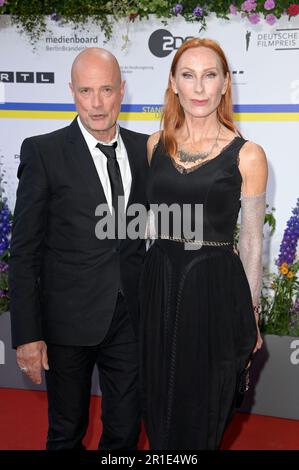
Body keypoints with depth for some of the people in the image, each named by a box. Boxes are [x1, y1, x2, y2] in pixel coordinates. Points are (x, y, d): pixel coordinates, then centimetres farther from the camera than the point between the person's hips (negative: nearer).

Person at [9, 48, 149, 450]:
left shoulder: (142, 149, 4)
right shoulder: (43, 152, -9)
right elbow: (25, 251, -9)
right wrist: (27, 334, -12)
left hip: (130, 315, 3)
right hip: (69, 318, -3)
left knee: (125, 430, 16)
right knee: (67, 431, 16)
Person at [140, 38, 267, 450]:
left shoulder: (247, 155, -7)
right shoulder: (155, 145, 4)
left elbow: (252, 242, -2)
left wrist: (251, 316, 2)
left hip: (216, 291, -3)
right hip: (159, 286, 4)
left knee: (202, 413, 11)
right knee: (159, 408, 16)